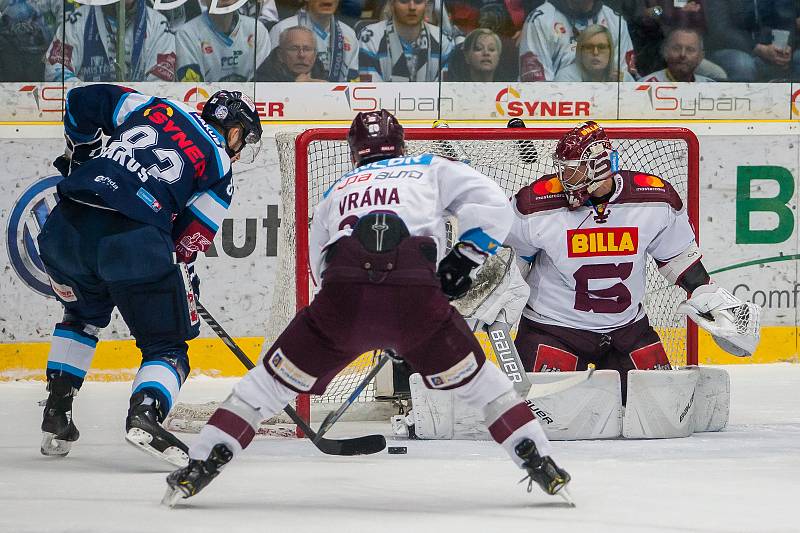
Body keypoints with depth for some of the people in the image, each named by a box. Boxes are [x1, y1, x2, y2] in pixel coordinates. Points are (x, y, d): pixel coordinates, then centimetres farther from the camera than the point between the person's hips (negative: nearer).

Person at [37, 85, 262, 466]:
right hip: (135, 241, -5)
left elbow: (82, 100, 21)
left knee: (83, 315, 34)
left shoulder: (156, 108, 24)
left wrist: (81, 151, 35)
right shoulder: (219, 166, 13)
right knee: (166, 346, 10)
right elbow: (190, 236, 8)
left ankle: (56, 417, 25)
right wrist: (186, 281, 22)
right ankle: (146, 411, -21)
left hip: (66, 225, 5)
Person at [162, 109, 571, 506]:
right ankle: (541, 466, 15)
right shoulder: (430, 169, 27)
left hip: (342, 295, 1)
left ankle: (199, 467, 11)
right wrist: (463, 260, 21)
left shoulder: (335, 192, 34)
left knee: (275, 379, 17)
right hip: (416, 295, -1)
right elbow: (493, 204, 15)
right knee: (476, 380, 20)